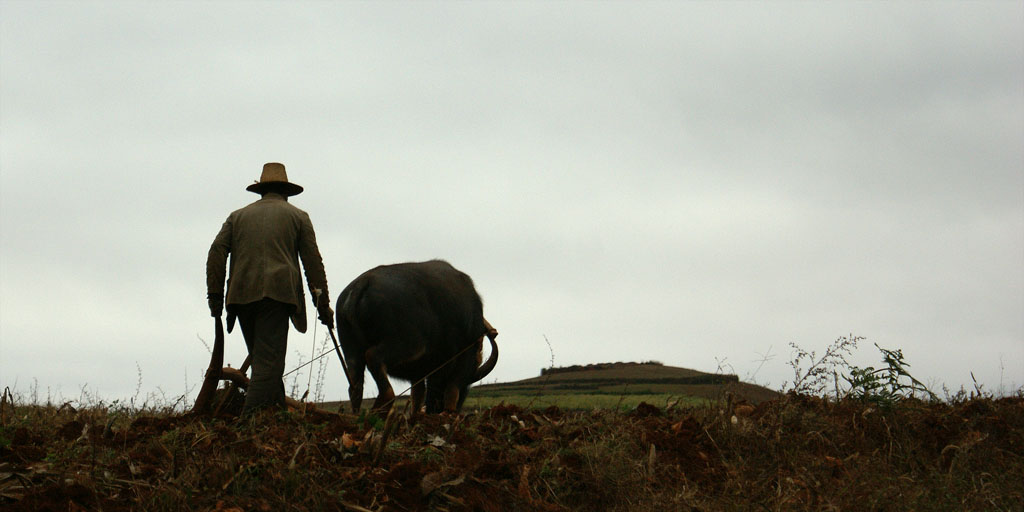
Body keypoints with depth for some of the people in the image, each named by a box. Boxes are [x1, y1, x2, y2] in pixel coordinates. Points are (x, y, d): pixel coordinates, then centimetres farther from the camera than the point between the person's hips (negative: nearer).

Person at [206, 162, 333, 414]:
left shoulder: (238, 216, 22)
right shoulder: (297, 216, 16)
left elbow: (217, 252, 7)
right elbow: (313, 262, 10)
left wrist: (215, 295, 5)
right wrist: (323, 305, 11)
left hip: (242, 295, 3)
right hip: (277, 293, -3)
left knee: (261, 359, 13)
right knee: (269, 361, -10)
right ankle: (250, 419, -22)